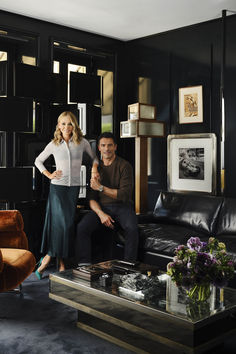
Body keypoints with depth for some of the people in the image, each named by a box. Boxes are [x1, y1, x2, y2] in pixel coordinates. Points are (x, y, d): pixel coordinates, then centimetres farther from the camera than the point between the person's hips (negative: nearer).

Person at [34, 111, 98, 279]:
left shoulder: (82, 142, 4)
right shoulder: (53, 145, 3)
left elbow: (94, 156, 21)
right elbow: (38, 161, 16)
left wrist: (94, 167, 2)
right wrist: (49, 175, 3)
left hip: (74, 188, 2)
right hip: (57, 187, -2)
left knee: (69, 224, -1)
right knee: (61, 222, -14)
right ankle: (51, 258, 0)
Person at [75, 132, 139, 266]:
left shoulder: (124, 166, -2)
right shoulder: (95, 167, 10)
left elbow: (125, 195, -12)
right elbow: (92, 199, 6)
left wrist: (101, 188, -15)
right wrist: (101, 214, -14)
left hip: (122, 206, -3)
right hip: (101, 207, 3)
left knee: (132, 228, -33)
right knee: (82, 227, -23)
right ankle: (84, 265, -19)